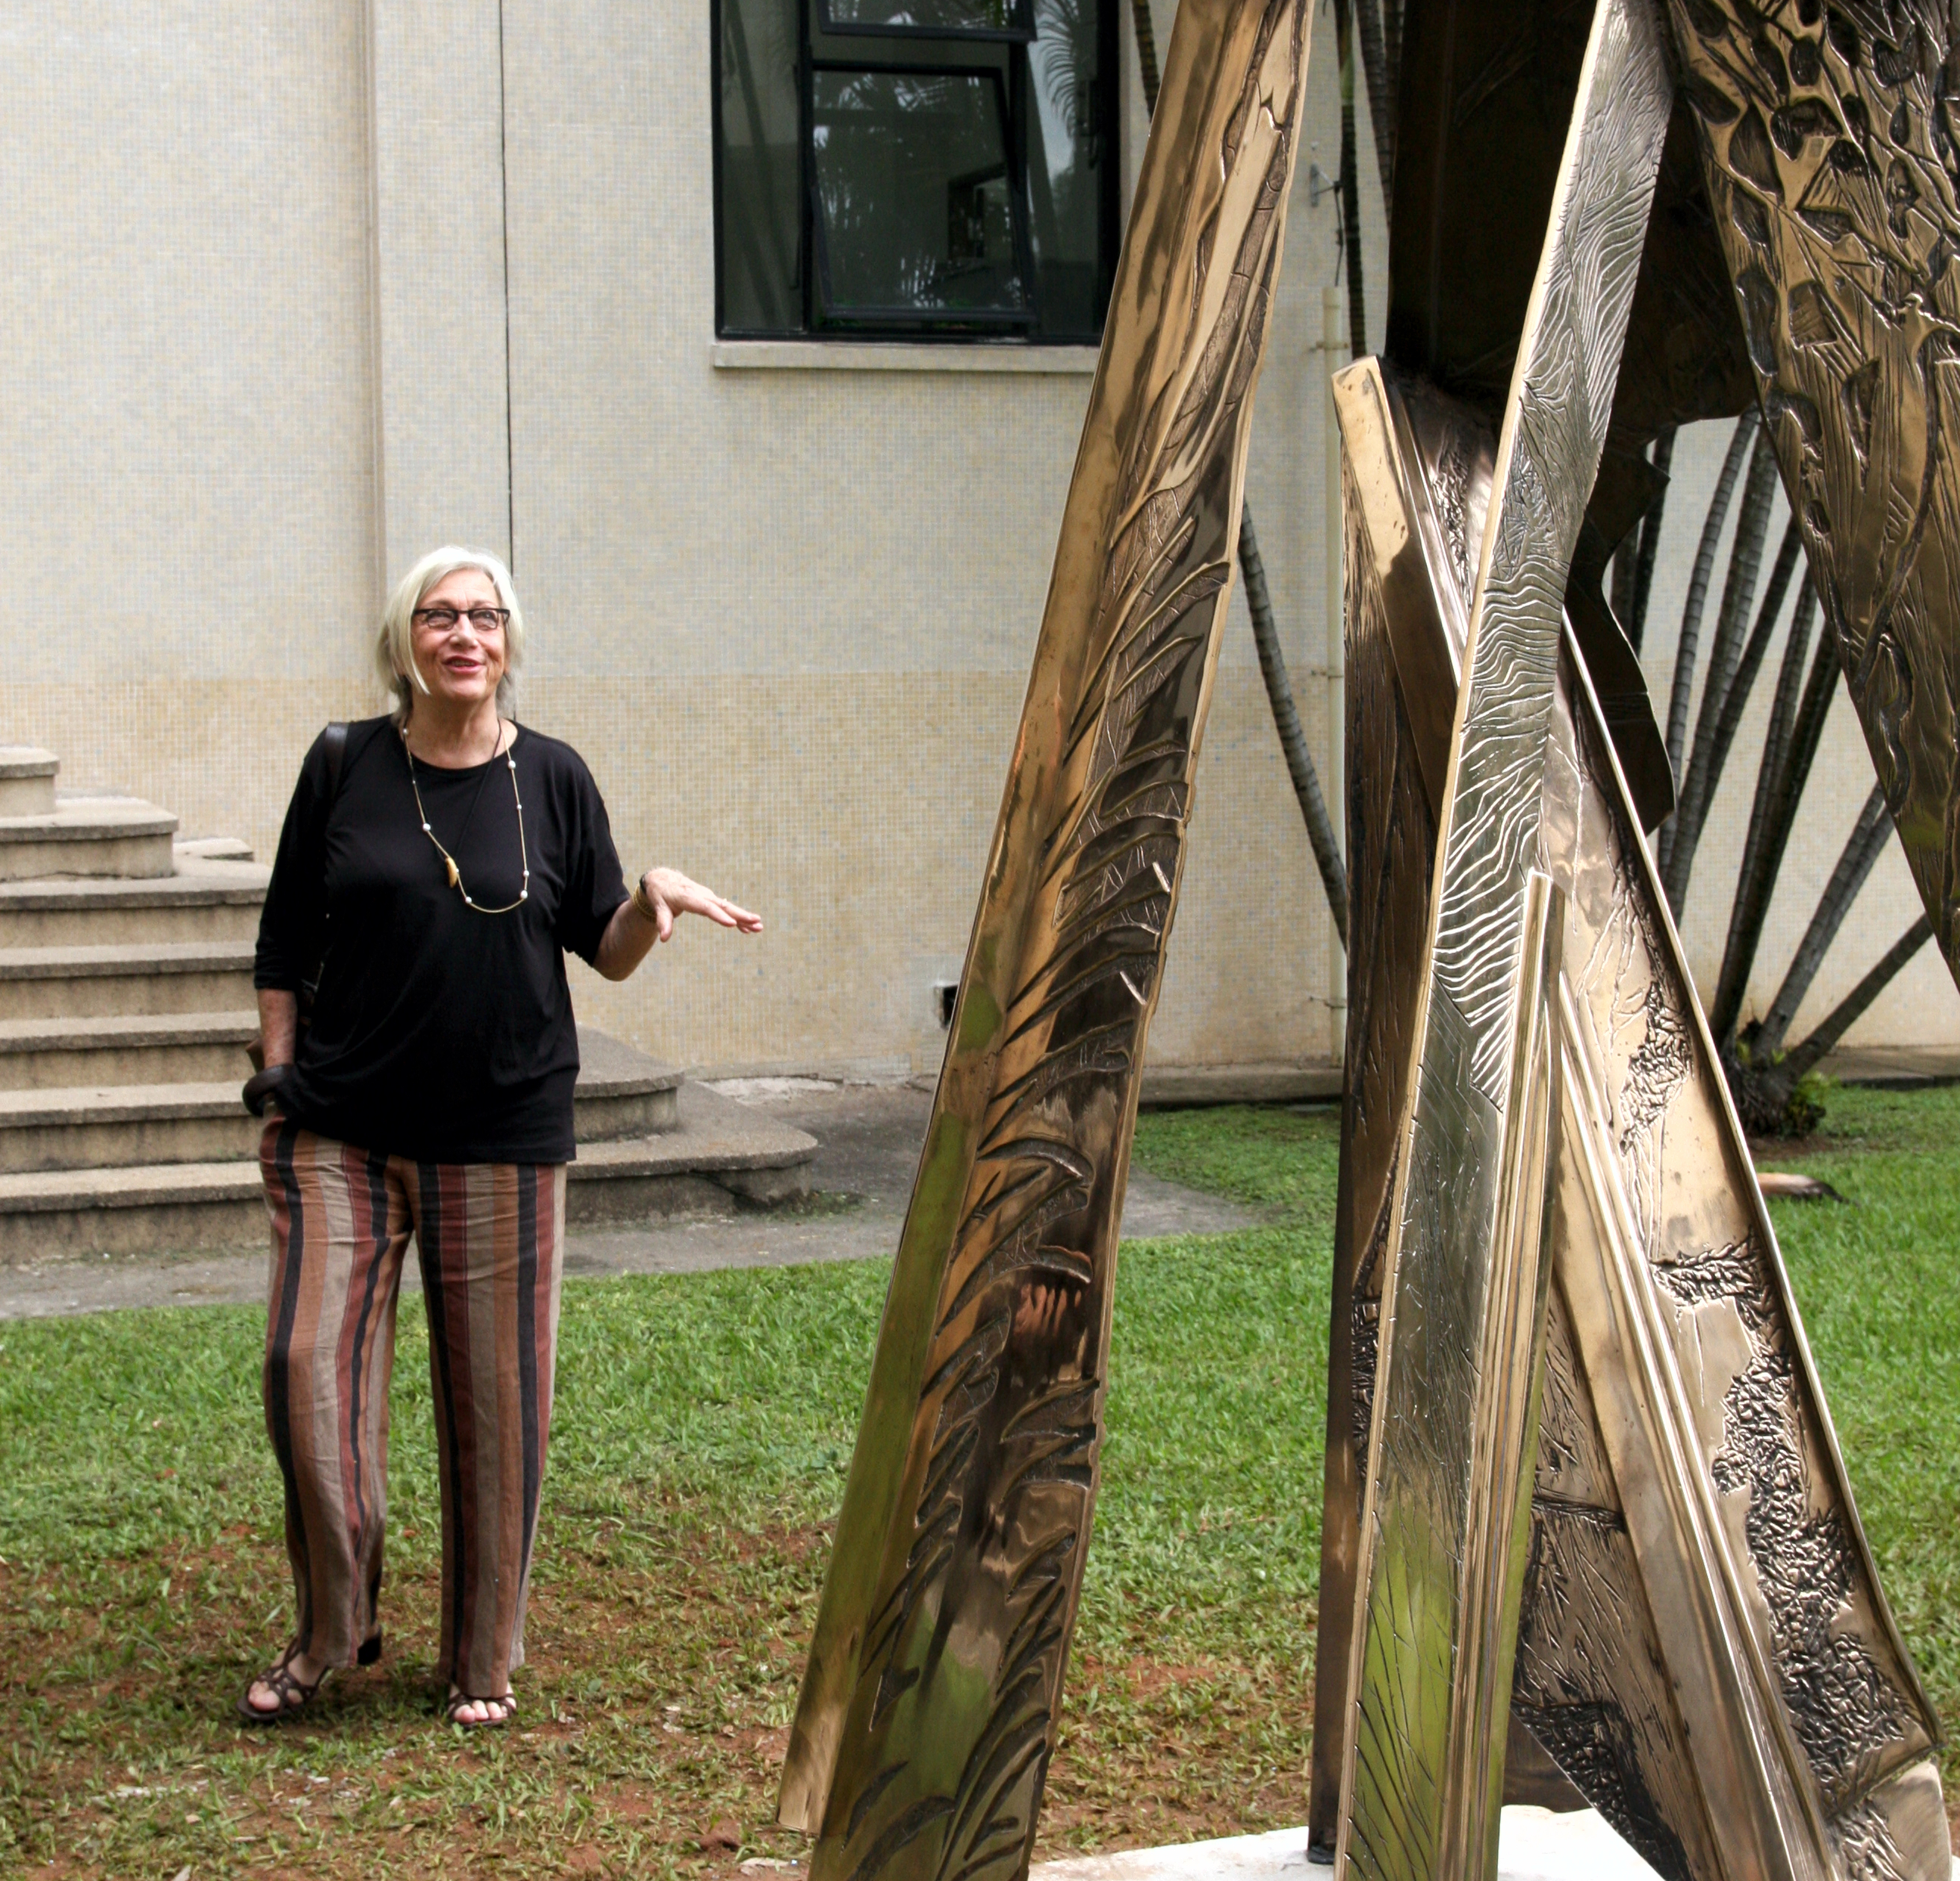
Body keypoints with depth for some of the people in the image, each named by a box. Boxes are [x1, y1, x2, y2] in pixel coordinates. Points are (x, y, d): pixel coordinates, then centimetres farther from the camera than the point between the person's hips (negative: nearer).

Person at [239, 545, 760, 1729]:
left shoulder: (552, 778, 4)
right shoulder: (344, 767, 3)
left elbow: (606, 952, 7)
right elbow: (285, 948, 10)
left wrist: (654, 900, -12)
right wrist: (280, 1081, 5)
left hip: (503, 1132, 0)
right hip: (342, 1130, 0)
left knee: (495, 1396, 3)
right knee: (310, 1364, -9)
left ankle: (485, 1660, 18)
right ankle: (332, 1630, 11)